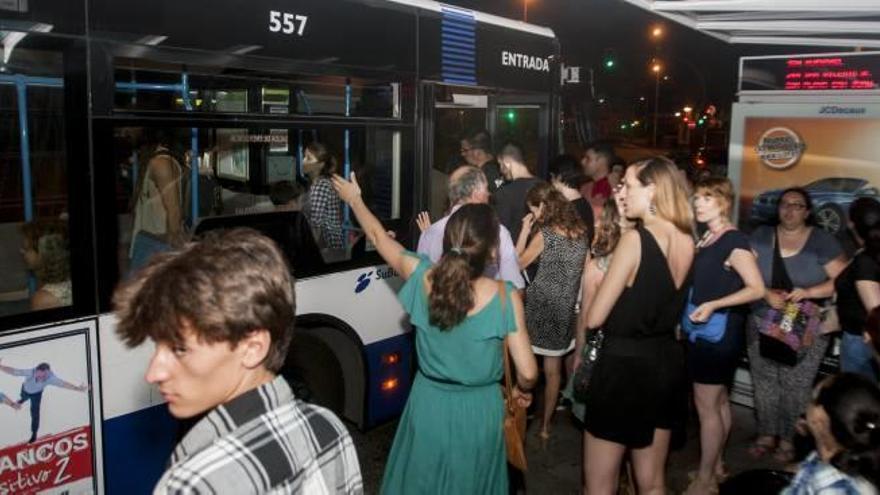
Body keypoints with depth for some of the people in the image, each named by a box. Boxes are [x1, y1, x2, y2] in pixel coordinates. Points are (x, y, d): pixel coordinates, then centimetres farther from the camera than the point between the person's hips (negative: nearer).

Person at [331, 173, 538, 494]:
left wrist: (354, 199, 18)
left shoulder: (423, 279, -17)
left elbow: (379, 237, 1)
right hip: (479, 412, -2)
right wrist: (522, 390, 7)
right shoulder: (505, 297, -22)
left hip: (429, 406, 2)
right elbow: (528, 372, -17)